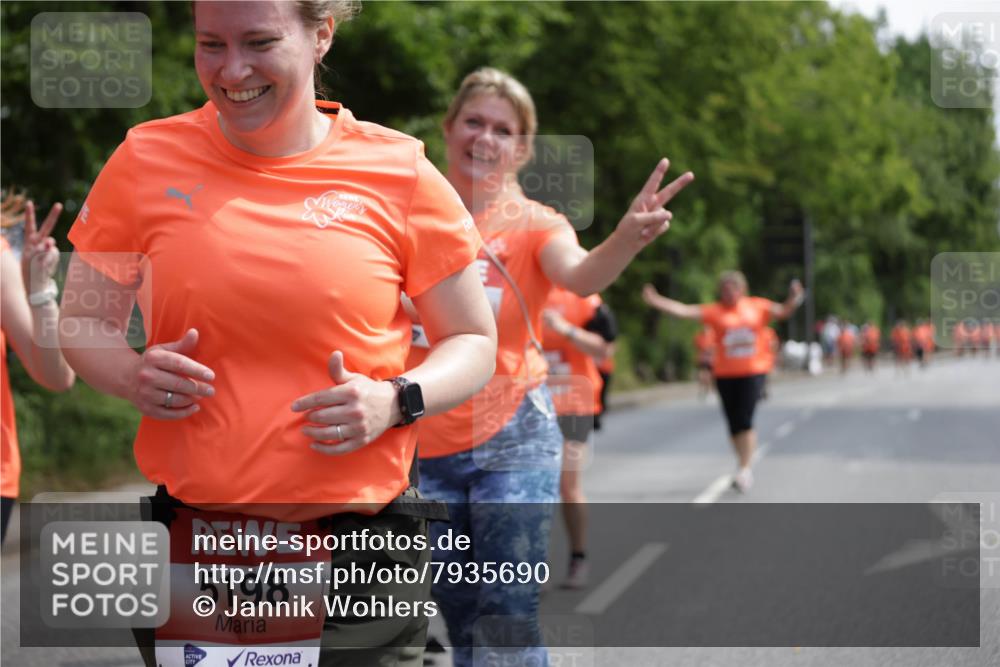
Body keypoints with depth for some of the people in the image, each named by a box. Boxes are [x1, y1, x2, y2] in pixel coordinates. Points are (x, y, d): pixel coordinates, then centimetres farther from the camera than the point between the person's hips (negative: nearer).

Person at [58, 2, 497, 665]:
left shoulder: (398, 171, -3)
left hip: (361, 537, -1)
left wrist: (397, 401, -14)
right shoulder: (147, 160, 0)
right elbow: (83, 322, 11)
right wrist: (132, 375, -11)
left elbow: (474, 343, 6)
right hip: (188, 540, 1)